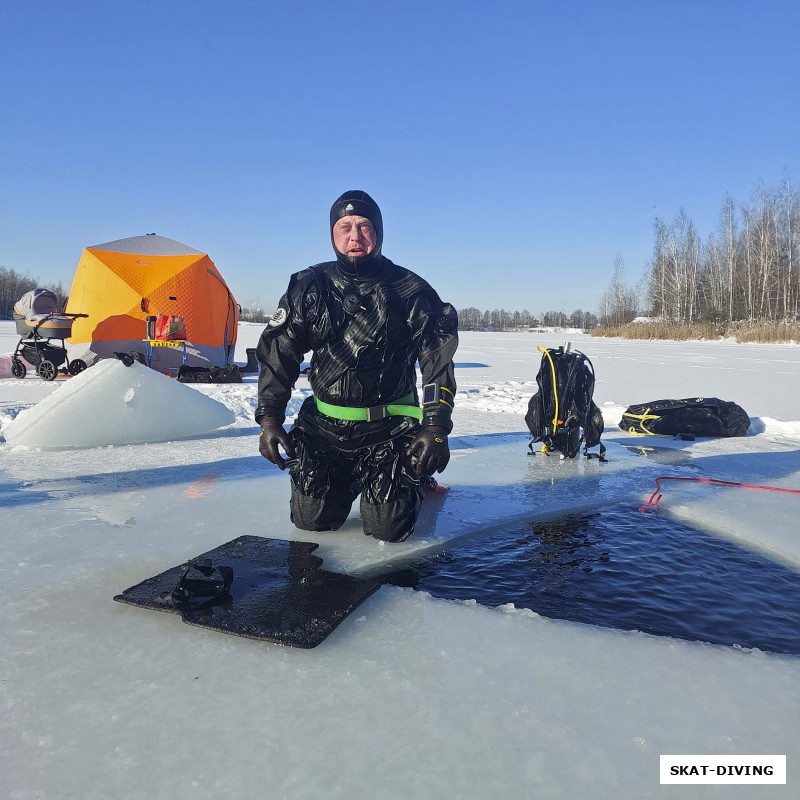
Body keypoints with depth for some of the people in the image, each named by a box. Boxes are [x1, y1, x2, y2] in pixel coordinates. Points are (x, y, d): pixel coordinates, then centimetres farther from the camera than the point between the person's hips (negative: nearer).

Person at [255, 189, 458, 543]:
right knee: (312, 519, 2)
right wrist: (269, 418, -4)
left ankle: (410, 480, 27)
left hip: (390, 430, -2)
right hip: (323, 426, 3)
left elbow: (438, 364, -6)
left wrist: (436, 428, -14)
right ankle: (346, 483, 34)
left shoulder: (411, 292, -5)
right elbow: (277, 355, 4)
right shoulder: (309, 288, 1)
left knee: (389, 528, -7)